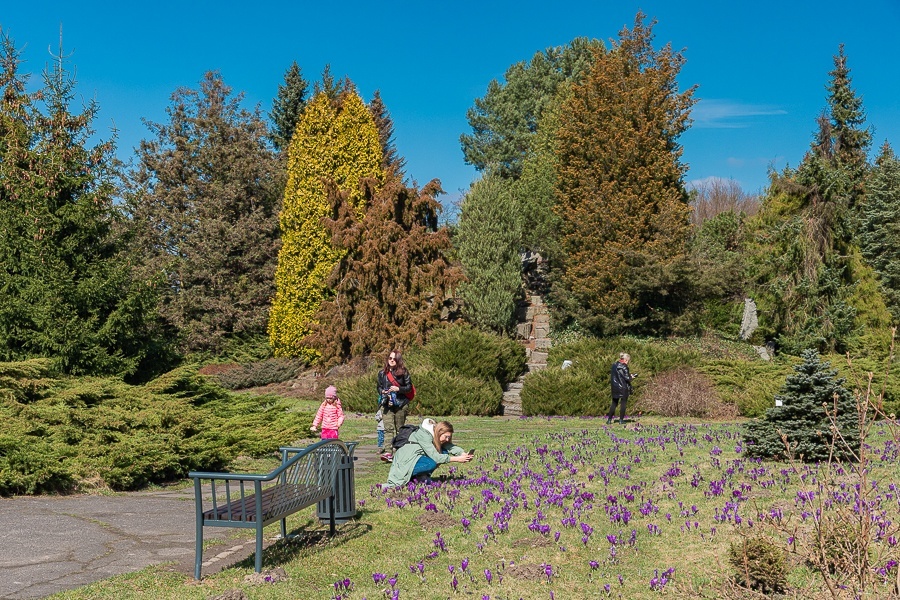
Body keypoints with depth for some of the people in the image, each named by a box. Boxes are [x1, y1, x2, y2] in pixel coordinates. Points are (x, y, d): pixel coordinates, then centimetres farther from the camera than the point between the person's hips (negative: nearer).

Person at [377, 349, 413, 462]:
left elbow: (409, 387, 0)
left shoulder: (403, 372, 1)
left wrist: (398, 389, -16)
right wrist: (382, 391, -3)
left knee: (400, 429, 7)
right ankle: (388, 453, -20)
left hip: (400, 404, -1)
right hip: (387, 404, 2)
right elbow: (379, 387, 19)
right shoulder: (382, 373, 10)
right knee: (388, 428, -11)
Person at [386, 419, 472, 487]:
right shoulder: (423, 435, -24)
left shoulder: (435, 435, 2)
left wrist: (463, 454, -25)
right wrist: (457, 459, -29)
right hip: (405, 463, -9)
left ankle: (423, 476, -3)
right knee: (433, 463, -33)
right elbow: (435, 457, -29)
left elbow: (450, 447, -6)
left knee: (444, 452, -6)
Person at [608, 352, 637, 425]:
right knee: (623, 404, 5)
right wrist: (631, 377, 6)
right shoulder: (624, 367, -15)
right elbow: (627, 378, -17)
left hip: (615, 388, 6)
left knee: (614, 403, 13)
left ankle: (609, 419, 9)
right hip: (623, 388, -6)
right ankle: (621, 419, 5)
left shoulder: (614, 365, 5)